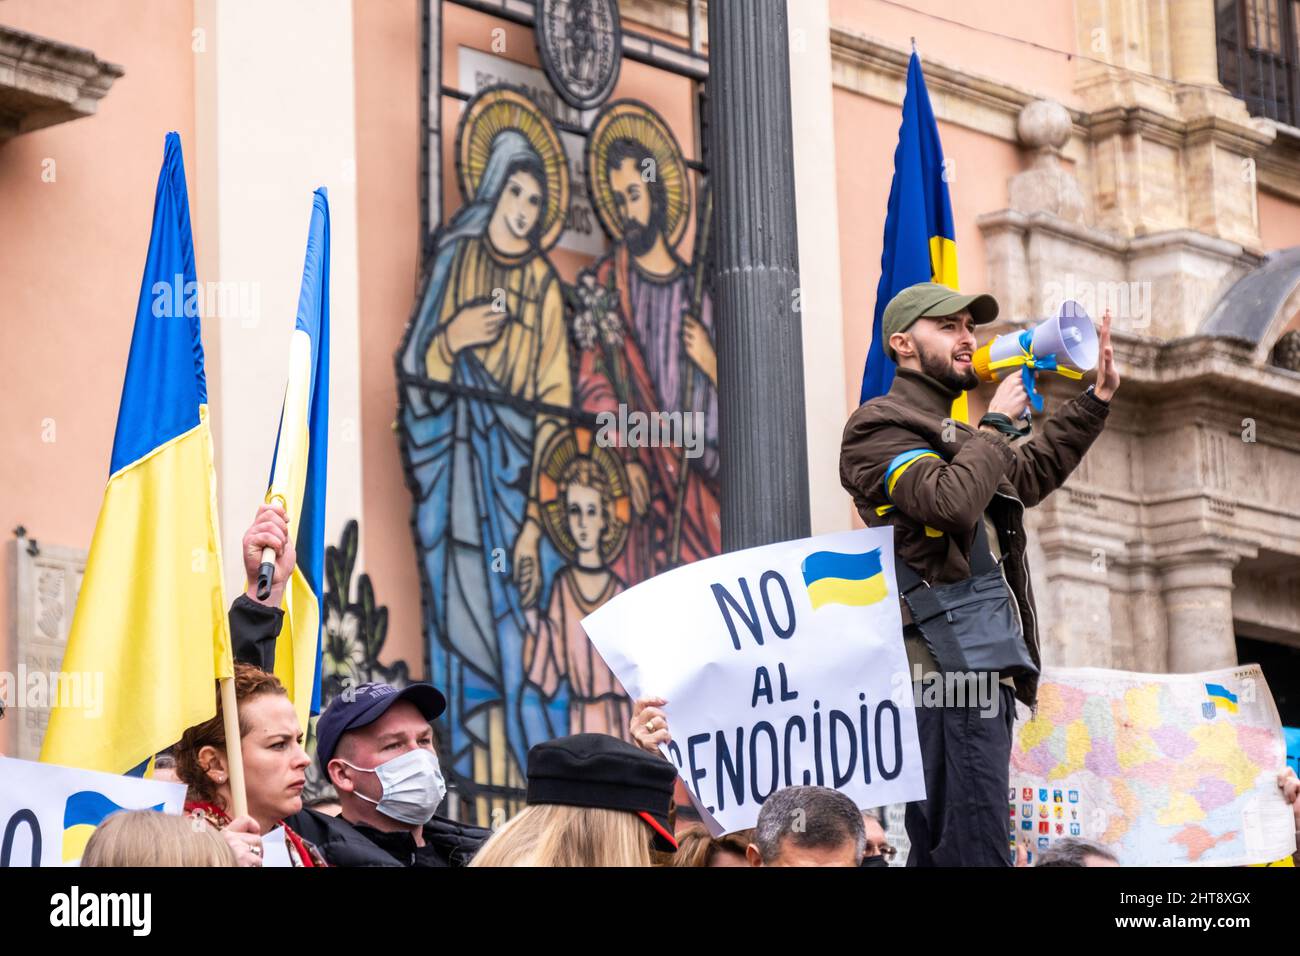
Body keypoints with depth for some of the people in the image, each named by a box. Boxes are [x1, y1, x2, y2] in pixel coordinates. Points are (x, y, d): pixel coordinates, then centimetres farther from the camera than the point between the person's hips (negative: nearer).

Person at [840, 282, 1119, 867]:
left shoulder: (951, 436, 26)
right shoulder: (879, 428, -4)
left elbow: (1032, 475, 44)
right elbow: (951, 502, -21)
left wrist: (1097, 398, 40)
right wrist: (998, 423, -7)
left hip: (985, 668, 10)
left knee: (939, 850, 9)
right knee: (976, 851, -20)